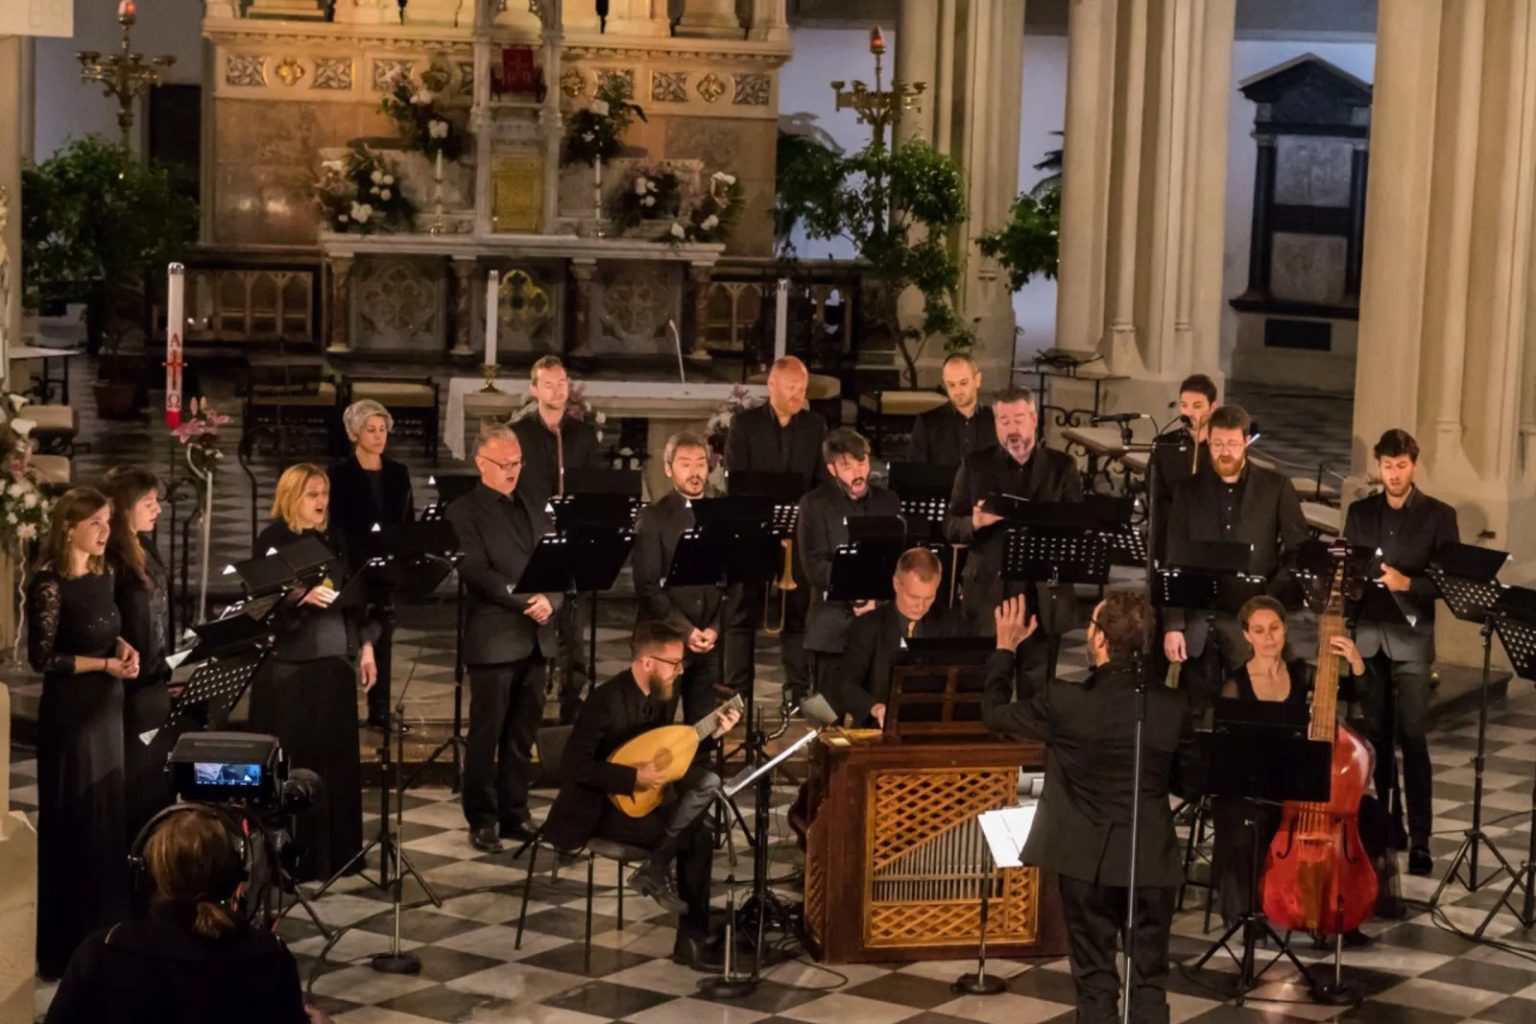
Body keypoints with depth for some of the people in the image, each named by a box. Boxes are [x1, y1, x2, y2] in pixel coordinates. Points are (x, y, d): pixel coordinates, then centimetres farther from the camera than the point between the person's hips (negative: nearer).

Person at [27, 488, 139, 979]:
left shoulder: (103, 575, 7)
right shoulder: (49, 584, -16)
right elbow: (42, 658, -16)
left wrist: (124, 646, 0)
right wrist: (104, 664, -19)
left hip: (108, 706, 8)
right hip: (70, 712, -8)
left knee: (111, 816, 13)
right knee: (75, 822, -1)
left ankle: (105, 930, 24)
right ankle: (70, 944, 8)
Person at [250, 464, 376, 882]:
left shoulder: (335, 538, 13)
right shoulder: (273, 541, -6)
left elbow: (355, 594, 17)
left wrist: (365, 646, 12)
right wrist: (302, 596, -31)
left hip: (335, 662, 6)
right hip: (289, 665, -6)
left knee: (338, 757, 9)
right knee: (294, 763, -3)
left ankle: (337, 851, 19)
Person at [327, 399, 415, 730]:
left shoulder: (398, 473, 9)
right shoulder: (339, 474, -3)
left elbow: (409, 522, 11)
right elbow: (332, 526, -6)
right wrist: (341, 566, -14)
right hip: (351, 569, -4)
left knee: (382, 641, 7)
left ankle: (380, 712, 11)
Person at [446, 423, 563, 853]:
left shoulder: (534, 509, 17)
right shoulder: (464, 512, -3)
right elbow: (477, 572, -13)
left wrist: (550, 601, -8)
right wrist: (525, 600, -19)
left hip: (535, 638, 6)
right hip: (494, 638, -6)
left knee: (522, 735, 9)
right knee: (486, 735, 0)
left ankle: (515, 814, 17)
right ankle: (482, 819, 7)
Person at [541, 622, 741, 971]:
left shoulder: (664, 694, 1)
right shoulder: (607, 700, -23)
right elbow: (574, 766, -26)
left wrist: (711, 734, -3)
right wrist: (634, 777, -27)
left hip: (637, 796, 8)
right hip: (598, 806, -8)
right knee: (695, 837, -25)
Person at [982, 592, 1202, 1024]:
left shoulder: (1063, 701, -15)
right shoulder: (1171, 706, -9)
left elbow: (994, 712, 2)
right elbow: (1191, 782, 2)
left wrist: (1005, 648, 13)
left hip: (1088, 861, -1)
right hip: (1152, 862, 1)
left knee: (1095, 981, 9)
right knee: (1149, 981, 9)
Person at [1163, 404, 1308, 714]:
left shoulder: (1276, 487, 3)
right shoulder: (1189, 489, 8)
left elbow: (1299, 549, 3)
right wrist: (1172, 625, -1)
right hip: (1198, 621, 2)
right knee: (1193, 714, 4)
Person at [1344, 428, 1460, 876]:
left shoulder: (1439, 516, 0)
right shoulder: (1360, 513, 11)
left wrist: (1407, 583, -19)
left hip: (1411, 637, -4)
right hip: (1368, 635, 4)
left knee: (1412, 738, -9)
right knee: (1378, 736, 10)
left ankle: (1420, 839, -8)